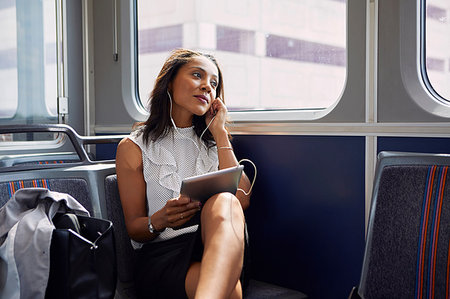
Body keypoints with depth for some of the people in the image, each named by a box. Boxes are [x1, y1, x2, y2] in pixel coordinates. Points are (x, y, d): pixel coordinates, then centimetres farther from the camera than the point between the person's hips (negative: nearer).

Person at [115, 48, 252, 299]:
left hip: (220, 248, 4)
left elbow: (242, 201, 2)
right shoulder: (133, 147, 10)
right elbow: (134, 227, 7)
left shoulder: (213, 141, 21)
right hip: (161, 254, -4)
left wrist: (220, 133, 5)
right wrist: (161, 220, -17)